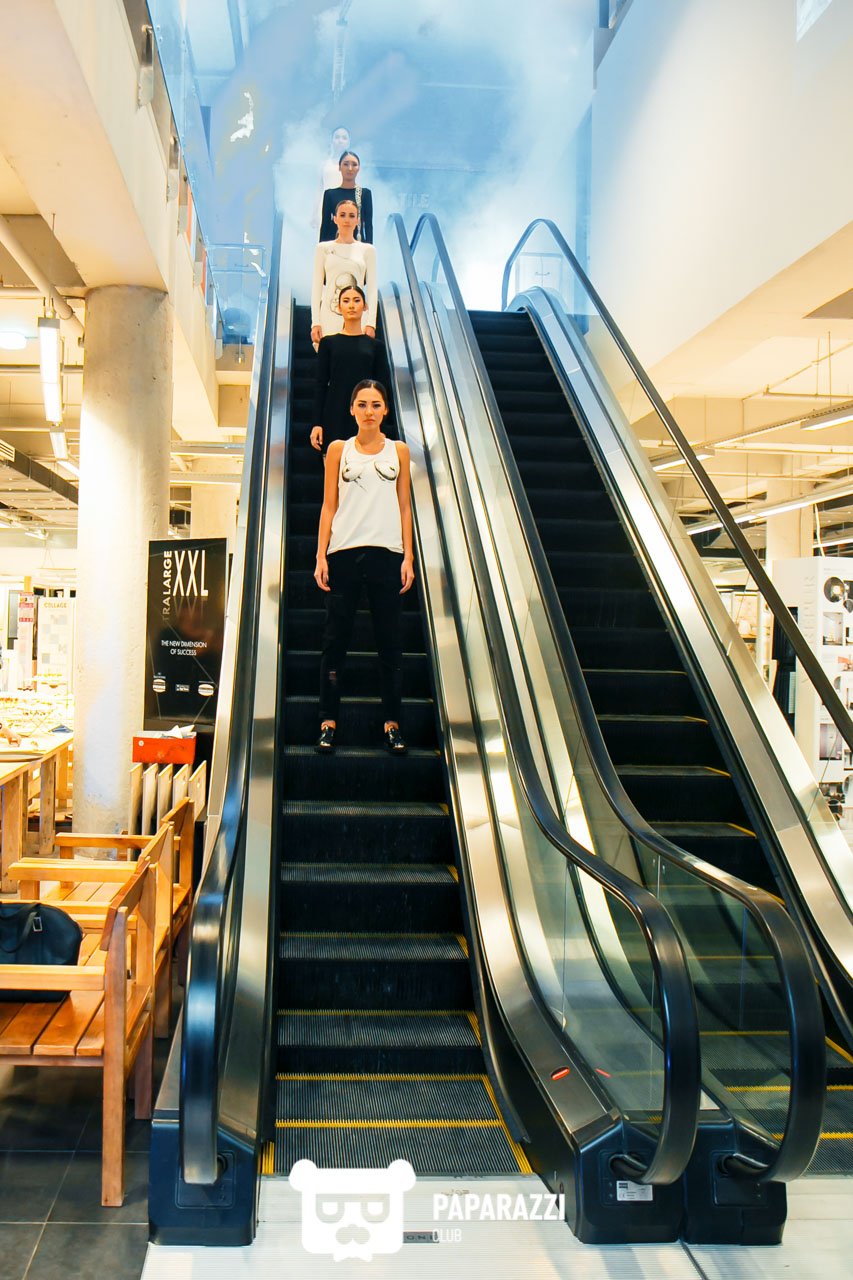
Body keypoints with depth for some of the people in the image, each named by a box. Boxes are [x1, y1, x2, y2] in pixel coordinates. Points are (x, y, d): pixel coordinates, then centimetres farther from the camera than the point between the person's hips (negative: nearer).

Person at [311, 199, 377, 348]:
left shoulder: (367, 250, 10)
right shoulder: (323, 248, 10)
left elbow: (372, 288, 5)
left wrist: (371, 323, -6)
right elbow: (317, 286, 7)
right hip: (329, 318, 0)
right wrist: (315, 322, -3)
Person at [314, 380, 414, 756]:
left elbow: (405, 507, 11)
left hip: (386, 553, 1)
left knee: (389, 640, 3)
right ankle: (328, 722, 8)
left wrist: (408, 557, 2)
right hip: (344, 552, 0)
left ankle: (391, 722, 9)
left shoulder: (399, 451, 12)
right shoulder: (338, 450, 9)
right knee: (335, 638, 1)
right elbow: (328, 506, 8)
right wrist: (321, 556, -1)